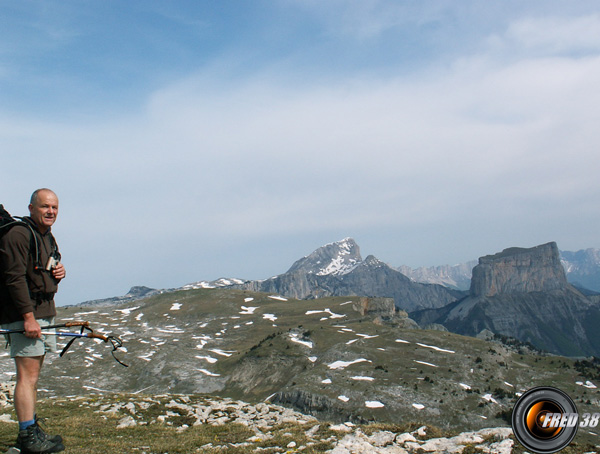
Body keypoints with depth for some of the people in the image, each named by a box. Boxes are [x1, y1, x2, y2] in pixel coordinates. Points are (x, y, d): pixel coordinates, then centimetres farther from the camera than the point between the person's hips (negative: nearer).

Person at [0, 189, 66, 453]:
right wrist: (28, 317, -23)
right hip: (24, 315, -9)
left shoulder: (47, 237, 16)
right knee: (28, 376, -7)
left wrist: (59, 272, 4)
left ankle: (31, 430, 20)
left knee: (32, 375, 13)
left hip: (45, 313, 9)